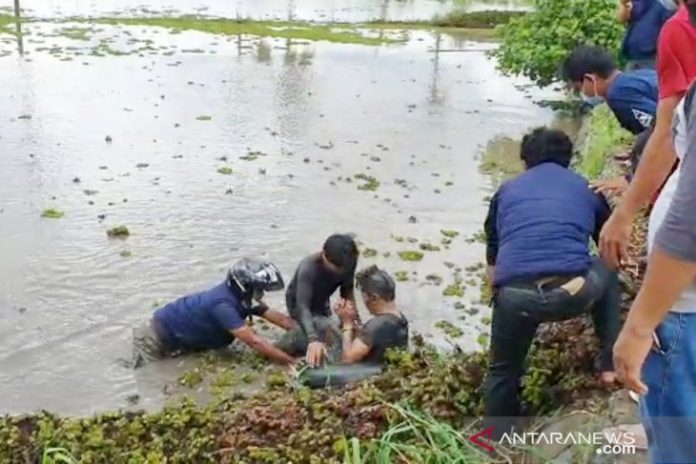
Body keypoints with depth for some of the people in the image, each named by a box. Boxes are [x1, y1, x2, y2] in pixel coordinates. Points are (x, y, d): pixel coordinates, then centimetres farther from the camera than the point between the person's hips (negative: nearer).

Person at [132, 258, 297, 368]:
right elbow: (254, 341, -43)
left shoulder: (243, 299, -10)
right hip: (159, 337, -9)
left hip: (178, 335, 9)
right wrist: (292, 361, -44)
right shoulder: (223, 305, -38)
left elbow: (280, 319, -6)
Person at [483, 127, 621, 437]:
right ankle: (611, 364, 36)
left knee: (503, 370, 25)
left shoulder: (507, 191, 27)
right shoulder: (586, 188, 27)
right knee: (606, 274, 35)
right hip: (574, 291, 0)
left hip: (515, 295, 0)